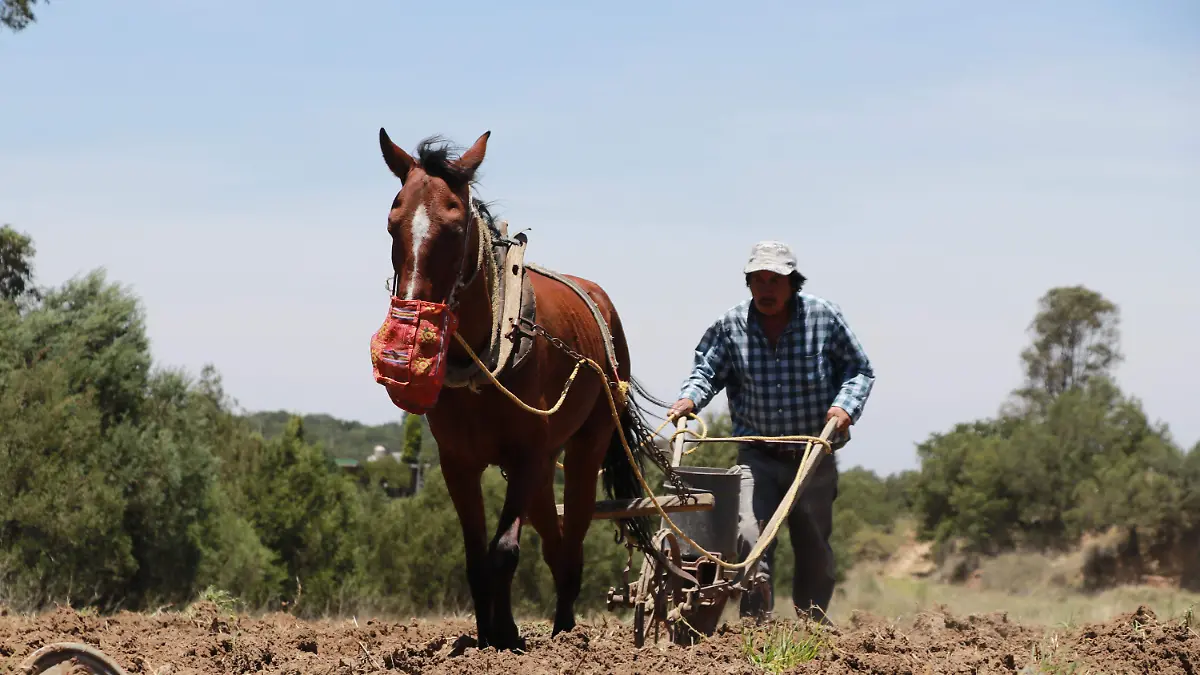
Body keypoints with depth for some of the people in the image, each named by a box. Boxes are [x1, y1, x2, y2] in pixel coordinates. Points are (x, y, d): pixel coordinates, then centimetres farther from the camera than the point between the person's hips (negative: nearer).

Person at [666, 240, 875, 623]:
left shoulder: (825, 318, -5)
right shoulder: (730, 326, -3)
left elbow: (859, 370, 2)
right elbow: (707, 369, 5)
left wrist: (846, 405, -16)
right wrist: (690, 398, -16)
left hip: (815, 457, 0)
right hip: (758, 457, 0)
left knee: (814, 548, 12)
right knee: (750, 536, -19)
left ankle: (813, 624, 30)